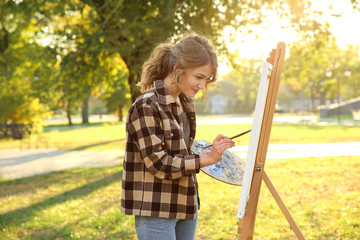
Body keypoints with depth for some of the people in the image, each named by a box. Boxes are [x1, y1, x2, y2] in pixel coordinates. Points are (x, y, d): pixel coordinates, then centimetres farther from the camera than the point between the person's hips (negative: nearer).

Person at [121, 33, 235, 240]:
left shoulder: (185, 104, 9)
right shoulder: (147, 106, -17)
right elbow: (158, 164, -20)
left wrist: (210, 149, 3)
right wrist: (207, 159, -22)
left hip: (185, 206, 8)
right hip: (156, 210, -8)